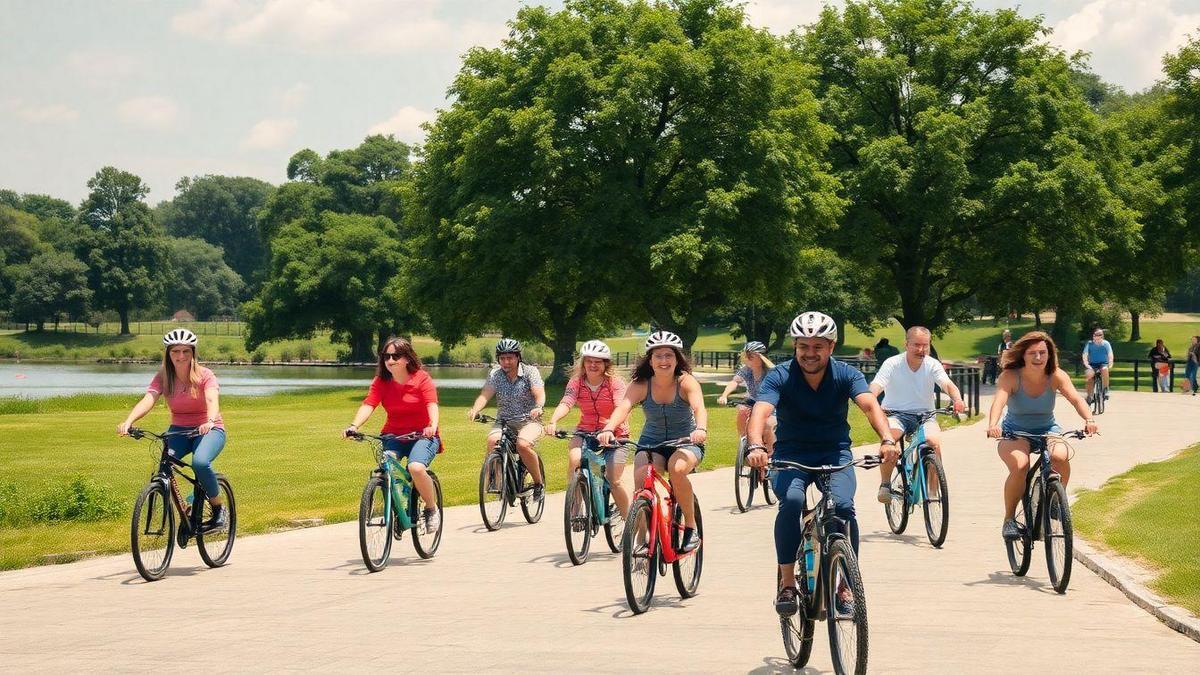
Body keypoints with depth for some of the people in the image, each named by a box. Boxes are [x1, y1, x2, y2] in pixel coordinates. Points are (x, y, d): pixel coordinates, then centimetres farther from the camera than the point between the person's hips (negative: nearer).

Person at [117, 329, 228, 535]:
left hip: (209, 430, -3)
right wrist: (128, 422, -41)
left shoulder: (204, 375, -13)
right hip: (179, 430, 3)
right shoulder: (163, 377, -5)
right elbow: (148, 400, -21)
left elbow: (212, 400, -31)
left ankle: (219, 508, -10)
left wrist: (210, 421, -54)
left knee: (200, 462, -34)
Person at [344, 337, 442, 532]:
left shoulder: (421, 378, -9)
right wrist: (354, 426, -33)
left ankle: (432, 509, -4)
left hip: (422, 435, -3)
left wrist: (432, 425, -44)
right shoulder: (381, 382, 0)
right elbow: (368, 405, -14)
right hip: (393, 435, 3)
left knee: (416, 468, -31)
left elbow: (432, 405, -22)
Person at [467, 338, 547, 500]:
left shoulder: (530, 372, -4)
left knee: (523, 445, -32)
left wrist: (538, 408, -40)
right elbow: (485, 394, -10)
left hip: (528, 421, -3)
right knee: (493, 441, -28)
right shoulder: (495, 375, 4)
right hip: (503, 421, 3)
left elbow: (539, 393, -17)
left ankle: (539, 483, -10)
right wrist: (475, 409, -31)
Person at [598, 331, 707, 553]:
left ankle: (691, 528, -15)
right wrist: (608, 429, -50)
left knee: (677, 468, -35)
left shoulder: (686, 382, -16)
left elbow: (699, 407, -35)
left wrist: (700, 429, -57)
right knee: (641, 478, -27)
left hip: (686, 443, -2)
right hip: (651, 442, 2)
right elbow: (624, 406, -29)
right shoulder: (641, 385, -12)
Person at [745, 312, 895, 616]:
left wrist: (887, 439, -47)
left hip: (835, 453, 1)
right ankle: (787, 583, -18)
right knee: (791, 501, -31)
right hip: (791, 454, -1)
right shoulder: (779, 377, -13)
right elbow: (760, 412, -29)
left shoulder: (846, 375, -10)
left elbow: (870, 405, -27)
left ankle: (845, 586, -9)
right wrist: (756, 446, -51)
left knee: (843, 506, -26)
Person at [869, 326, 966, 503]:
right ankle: (885, 485, -18)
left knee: (934, 441, -29)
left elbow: (947, 384, -16)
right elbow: (876, 386, -18)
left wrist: (957, 399, -39)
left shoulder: (932, 365, 0)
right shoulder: (892, 364, -5)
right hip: (896, 414, -1)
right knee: (889, 437, -34)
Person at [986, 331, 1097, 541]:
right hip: (1014, 433, -2)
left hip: (1047, 430, 2)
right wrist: (993, 424, -54)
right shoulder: (1010, 377, -18)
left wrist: (1088, 419, -46)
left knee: (1060, 457, -30)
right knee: (1020, 465, -31)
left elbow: (1076, 398, -25)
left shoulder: (1056, 376, -12)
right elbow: (999, 401, -33)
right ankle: (1009, 519, -11)